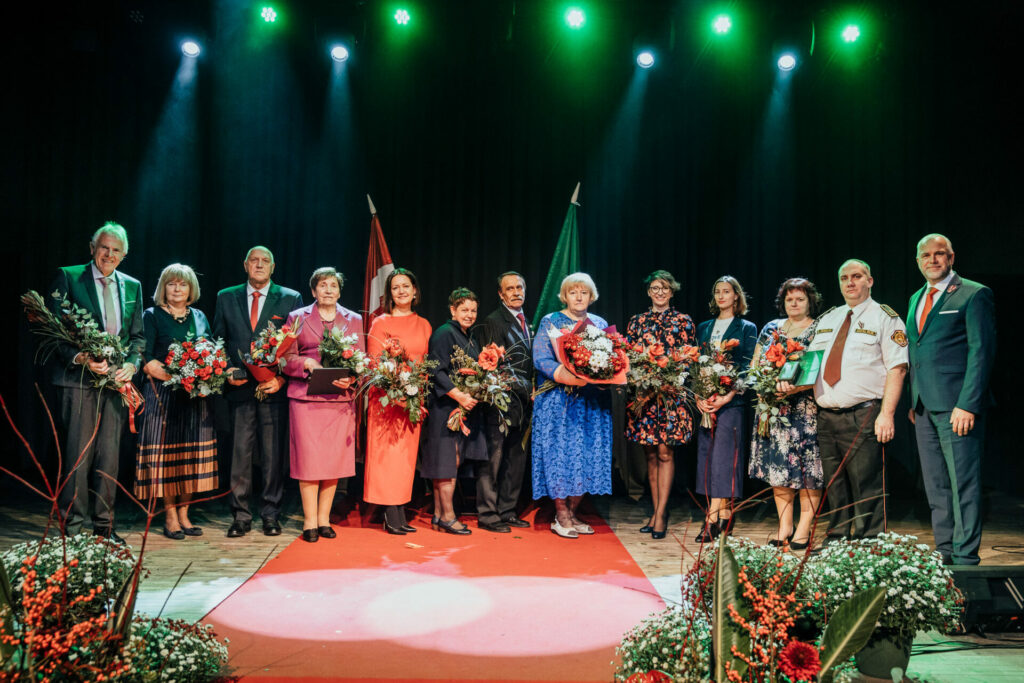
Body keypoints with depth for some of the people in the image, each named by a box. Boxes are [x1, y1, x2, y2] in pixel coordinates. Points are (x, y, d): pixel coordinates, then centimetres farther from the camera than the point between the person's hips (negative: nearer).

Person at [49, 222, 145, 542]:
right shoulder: (68, 277, 1)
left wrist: (132, 363, -5)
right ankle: (73, 528, 9)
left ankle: (104, 526, 17)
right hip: (79, 378, -4)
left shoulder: (132, 286, 13)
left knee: (110, 456, 7)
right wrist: (80, 358, -18)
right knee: (78, 455, -2)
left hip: (116, 380, 4)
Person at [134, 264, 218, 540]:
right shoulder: (152, 316, 2)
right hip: (164, 393, -4)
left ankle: (183, 513, 13)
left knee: (193, 453, 5)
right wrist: (174, 376, -20)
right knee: (166, 451, -3)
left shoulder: (200, 317, 14)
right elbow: (146, 358, -7)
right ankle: (170, 515, 7)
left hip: (196, 394, 4)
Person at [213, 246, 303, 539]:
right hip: (240, 388, 2)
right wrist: (226, 370, -3)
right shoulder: (226, 298, 13)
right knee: (239, 453, 3)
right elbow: (218, 341, 15)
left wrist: (281, 378, -9)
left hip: (275, 387, -1)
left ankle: (271, 514, 14)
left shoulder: (291, 299, 6)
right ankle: (240, 516, 14)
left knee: (274, 454, 2)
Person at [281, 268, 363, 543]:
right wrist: (307, 363, -15)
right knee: (309, 457, -4)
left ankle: (324, 519, 14)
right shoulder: (297, 318, 10)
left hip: (341, 398, 2)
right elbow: (287, 358, 5)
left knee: (334, 457, 3)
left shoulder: (354, 320, 13)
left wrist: (351, 378, -12)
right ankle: (310, 522, 6)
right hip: (305, 396, -1)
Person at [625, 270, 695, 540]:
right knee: (650, 453, 7)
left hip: (671, 393, -3)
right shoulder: (637, 321, 13)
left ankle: (661, 514, 0)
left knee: (665, 452, -5)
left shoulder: (683, 321, 6)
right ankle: (656, 511, 15)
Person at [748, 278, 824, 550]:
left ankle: (804, 528, 4)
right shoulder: (771, 328, 15)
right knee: (777, 465, 4)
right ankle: (784, 526, 12)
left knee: (807, 466, -4)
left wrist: (796, 387, -23)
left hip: (805, 408, -4)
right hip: (772, 408, 4)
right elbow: (754, 364, 15)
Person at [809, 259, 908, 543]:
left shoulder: (885, 318, 1)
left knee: (866, 488, -5)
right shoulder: (826, 319, 18)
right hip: (826, 417, 6)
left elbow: (897, 368, -7)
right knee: (834, 488, 13)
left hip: (862, 418, -6)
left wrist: (886, 414, -16)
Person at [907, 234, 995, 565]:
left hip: (957, 406, -7)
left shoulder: (974, 294, -4)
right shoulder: (916, 298, 18)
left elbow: (982, 351, -10)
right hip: (924, 407, 7)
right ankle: (944, 554, 21)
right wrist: (913, 402, 13)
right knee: (936, 487, 12)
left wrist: (968, 405, -17)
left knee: (963, 484, -3)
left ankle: (965, 560, 6)